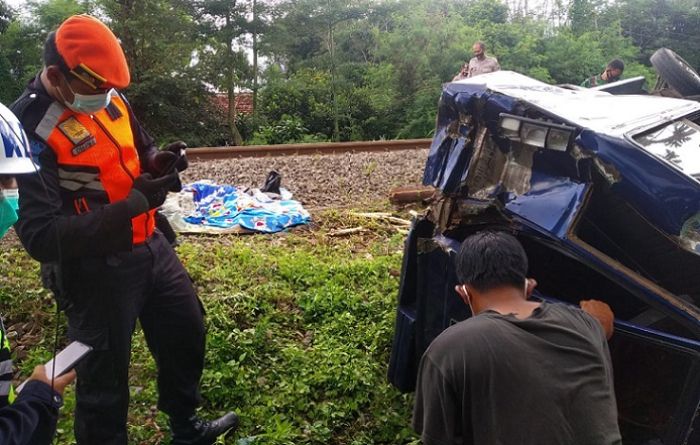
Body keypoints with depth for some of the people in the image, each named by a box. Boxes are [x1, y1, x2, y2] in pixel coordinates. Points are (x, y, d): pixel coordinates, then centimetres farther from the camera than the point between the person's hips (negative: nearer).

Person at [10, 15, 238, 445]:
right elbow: (41, 236, -26)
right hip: (96, 270, -8)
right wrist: (132, 204, -30)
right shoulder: (29, 130, -22)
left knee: (187, 331, 22)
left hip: (151, 245, 8)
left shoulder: (111, 98, 0)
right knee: (105, 376, 8)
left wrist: (159, 162, -8)